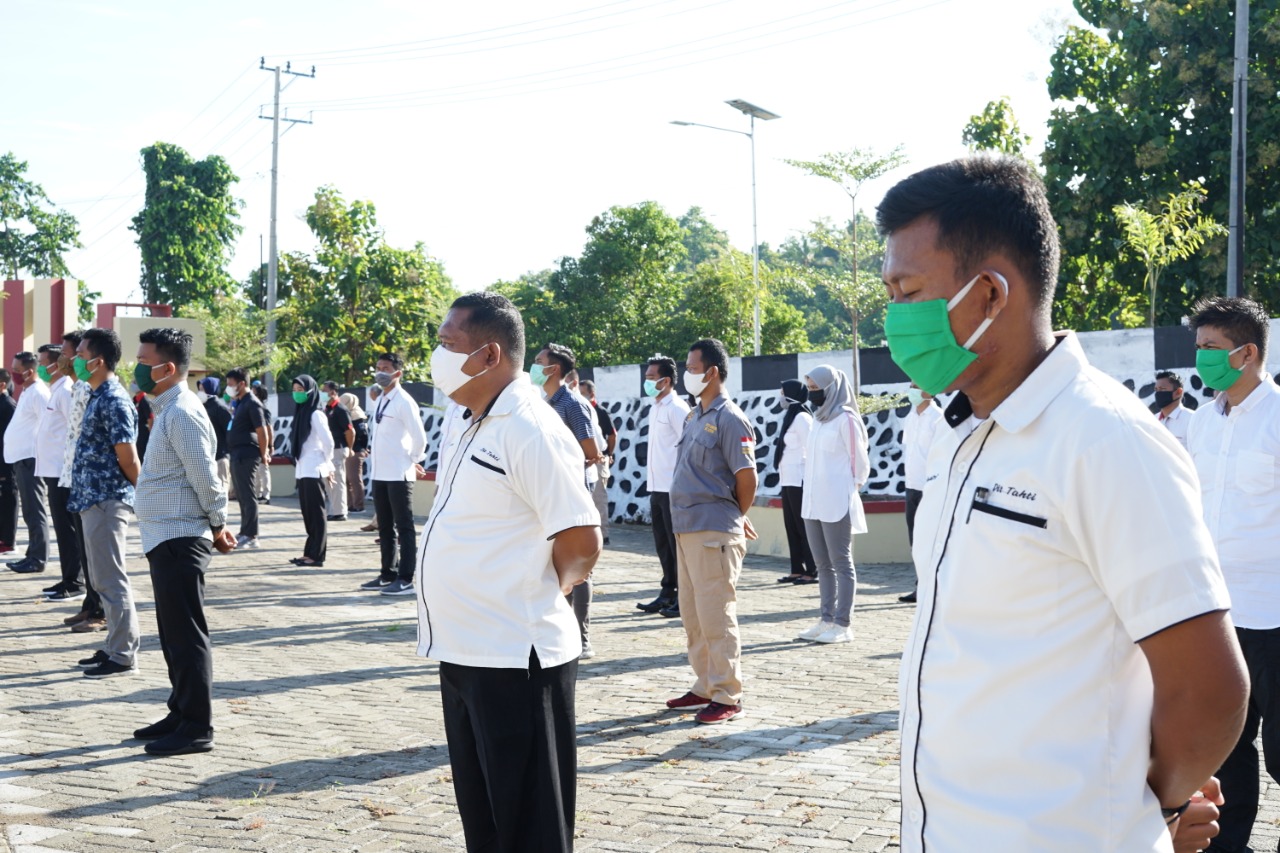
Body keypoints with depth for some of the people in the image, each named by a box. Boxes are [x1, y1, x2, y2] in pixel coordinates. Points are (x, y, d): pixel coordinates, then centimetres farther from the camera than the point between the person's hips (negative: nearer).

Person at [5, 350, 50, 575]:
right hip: (21, 457, 10)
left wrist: (37, 451, -20)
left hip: (30, 458, -10)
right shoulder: (27, 392, 17)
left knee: (34, 511, -7)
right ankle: (33, 555, 18)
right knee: (30, 511, 13)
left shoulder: (38, 392, -13)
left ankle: (38, 559, -4)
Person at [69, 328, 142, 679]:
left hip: (107, 501, -10)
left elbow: (128, 457, -17)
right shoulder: (98, 397, 14)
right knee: (103, 579, 14)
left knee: (110, 579, -5)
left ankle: (124, 656, 1)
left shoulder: (114, 400, -17)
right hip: (93, 500, 10)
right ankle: (114, 646, 22)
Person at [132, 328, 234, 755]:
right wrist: (216, 527, 13)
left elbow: (205, 478, -18)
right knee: (173, 633, 16)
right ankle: (181, 714, 26)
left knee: (186, 633, -5)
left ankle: (197, 727, 0)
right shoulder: (167, 411, 16)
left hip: (179, 539, -10)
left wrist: (218, 527, -6)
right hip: (166, 538, 10)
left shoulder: (182, 414, -17)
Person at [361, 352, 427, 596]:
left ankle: (406, 579, -2)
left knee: (404, 528, -4)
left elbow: (419, 437, -14)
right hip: (379, 473, 9)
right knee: (385, 528, 15)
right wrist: (373, 460, 14)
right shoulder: (381, 401, 13)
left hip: (398, 474, -9)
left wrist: (413, 461, -3)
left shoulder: (404, 402, -12)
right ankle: (388, 574, 23)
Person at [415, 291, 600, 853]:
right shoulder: (476, 429, 13)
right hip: (463, 654, 9)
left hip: (514, 661, -9)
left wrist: (544, 594, -4)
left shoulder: (530, 431, -18)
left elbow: (581, 543, -20)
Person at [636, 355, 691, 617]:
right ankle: (668, 593, 20)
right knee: (662, 544, 13)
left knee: (677, 544, -3)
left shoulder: (677, 408, -12)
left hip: (673, 489, -9)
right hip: (657, 487, 9)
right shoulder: (655, 408, 16)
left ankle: (683, 598, 2)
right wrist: (651, 482, 17)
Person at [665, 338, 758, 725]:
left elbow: (746, 478, -13)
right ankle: (705, 686, 25)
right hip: (686, 529, 9)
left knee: (716, 616, -5)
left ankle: (727, 697, 2)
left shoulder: (728, 419, -13)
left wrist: (735, 519, 3)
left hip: (714, 532, -9)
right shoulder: (694, 417, 14)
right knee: (692, 614, 15)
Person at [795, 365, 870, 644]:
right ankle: (827, 620, 18)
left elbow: (860, 462, -7)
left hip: (836, 505, -8)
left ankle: (843, 625, 1)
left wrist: (850, 492, -1)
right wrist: (811, 493, 12)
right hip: (813, 504, 8)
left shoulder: (846, 419, -10)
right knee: (823, 564, 12)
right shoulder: (818, 419, 14)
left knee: (841, 563, -2)